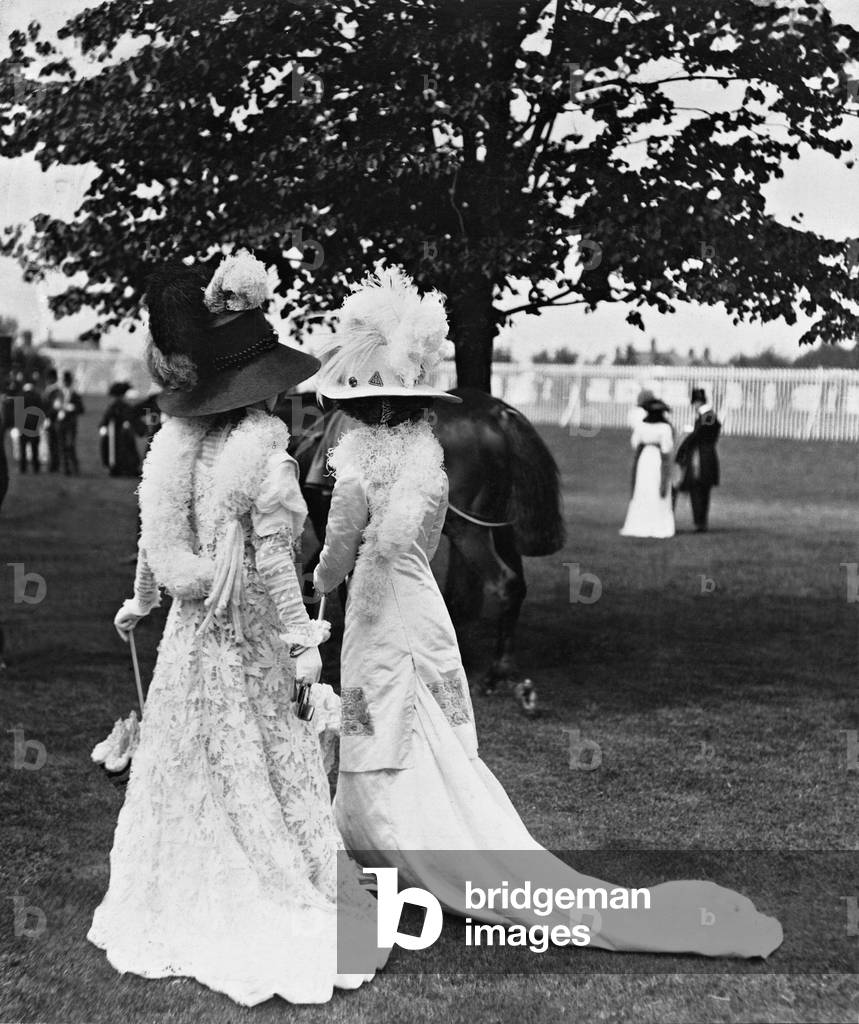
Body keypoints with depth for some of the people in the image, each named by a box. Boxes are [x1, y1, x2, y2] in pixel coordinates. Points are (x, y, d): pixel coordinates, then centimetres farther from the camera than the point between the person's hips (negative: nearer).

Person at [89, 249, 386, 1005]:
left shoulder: (174, 441, -2)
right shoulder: (263, 448, -17)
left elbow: (154, 539, 6)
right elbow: (274, 559, -17)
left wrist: (139, 602, 22)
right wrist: (302, 641, -11)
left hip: (190, 629, 4)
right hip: (248, 638, -4)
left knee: (187, 772, 14)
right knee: (272, 777, 6)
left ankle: (182, 915, 25)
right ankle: (298, 914, 13)